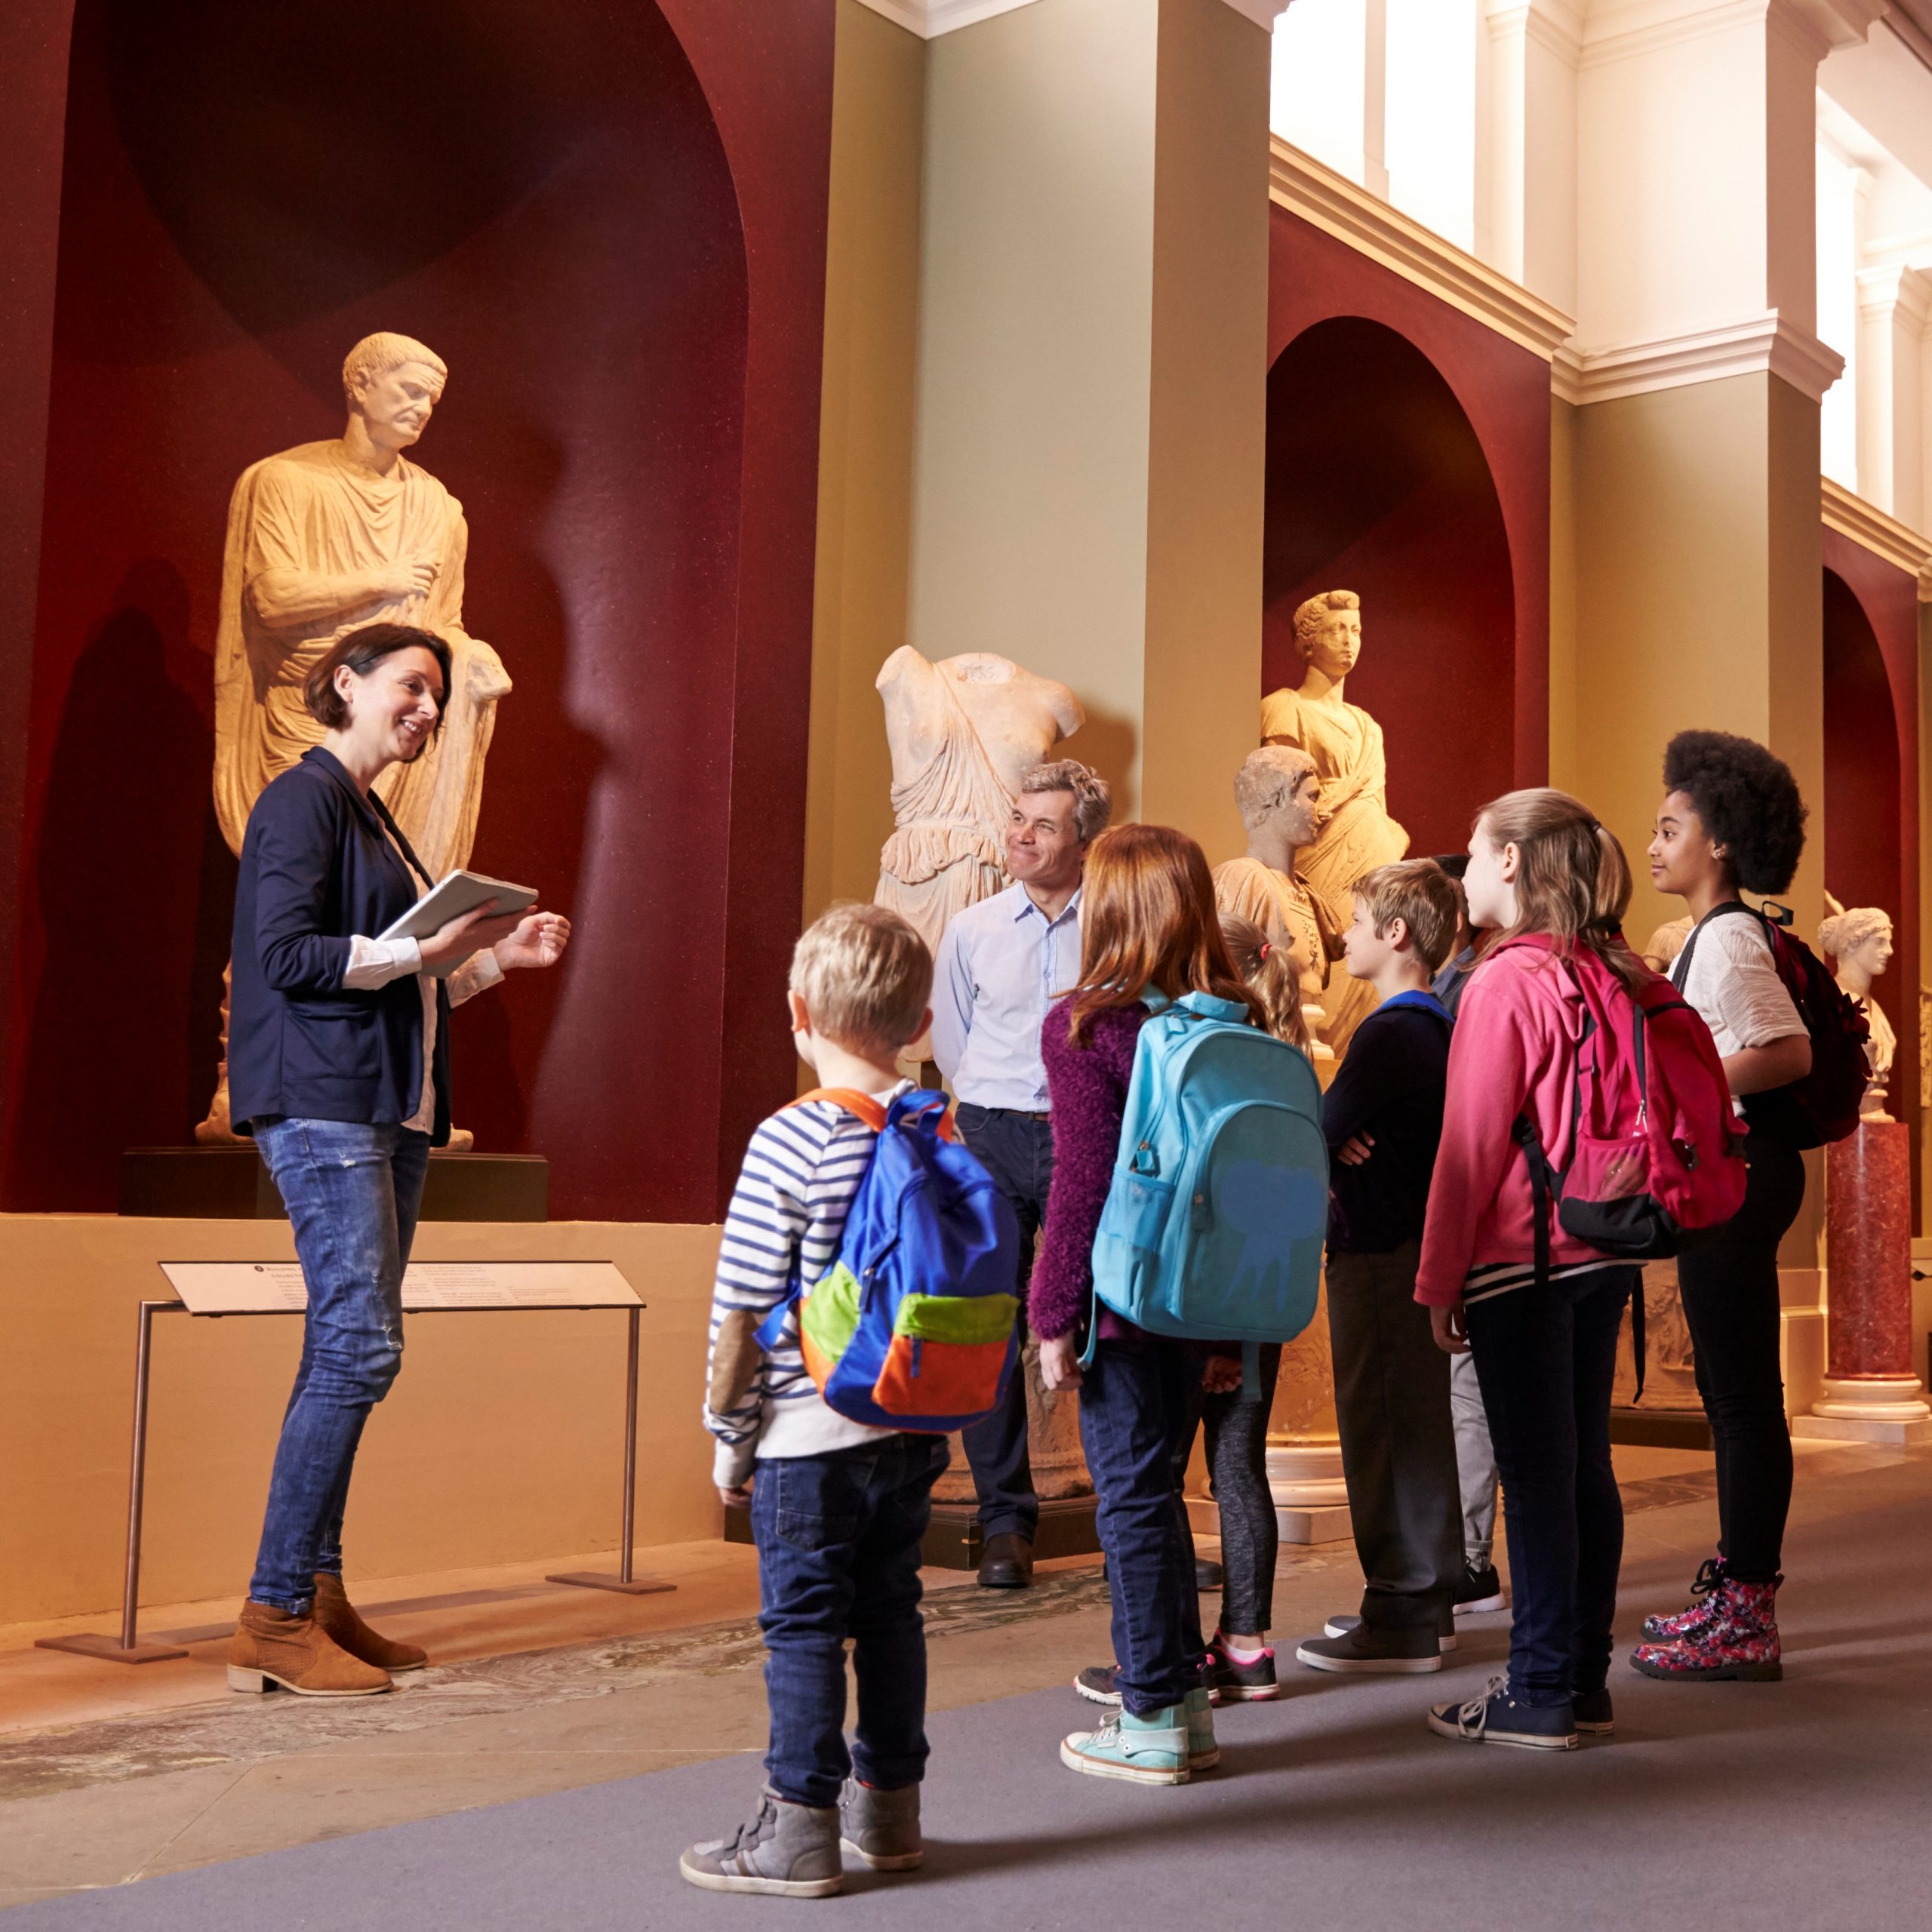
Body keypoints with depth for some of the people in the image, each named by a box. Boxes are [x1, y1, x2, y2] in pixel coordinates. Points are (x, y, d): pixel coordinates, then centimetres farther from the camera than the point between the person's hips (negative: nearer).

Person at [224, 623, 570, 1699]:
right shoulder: (304, 799, -4)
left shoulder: (373, 816, 22)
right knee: (360, 1347, -13)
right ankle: (274, 1618, -7)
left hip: (392, 1109, 9)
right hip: (323, 1104, -9)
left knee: (350, 1352, 8)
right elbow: (286, 954, -16)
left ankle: (320, 1598, 13)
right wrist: (425, 948, -17)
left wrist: (500, 954, 14)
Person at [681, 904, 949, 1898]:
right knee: (890, 1612, 16)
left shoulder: (787, 1143, -15)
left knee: (803, 1628, 4)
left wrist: (727, 1433, -2)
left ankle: (799, 1828, 11)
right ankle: (888, 1808, 27)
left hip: (808, 1439, -6)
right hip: (914, 1433, 6)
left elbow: (743, 1311, -13)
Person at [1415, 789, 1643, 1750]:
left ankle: (1539, 1696, 6)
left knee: (1535, 1473, -2)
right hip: (1603, 1255, 8)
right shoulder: (1614, 975, 8)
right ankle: (1586, 1678, 22)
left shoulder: (1504, 983, -14)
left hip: (1521, 1259, -8)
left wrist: (1440, 1280, -7)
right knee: (1587, 1463, 13)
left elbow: (1471, 1146, -13)